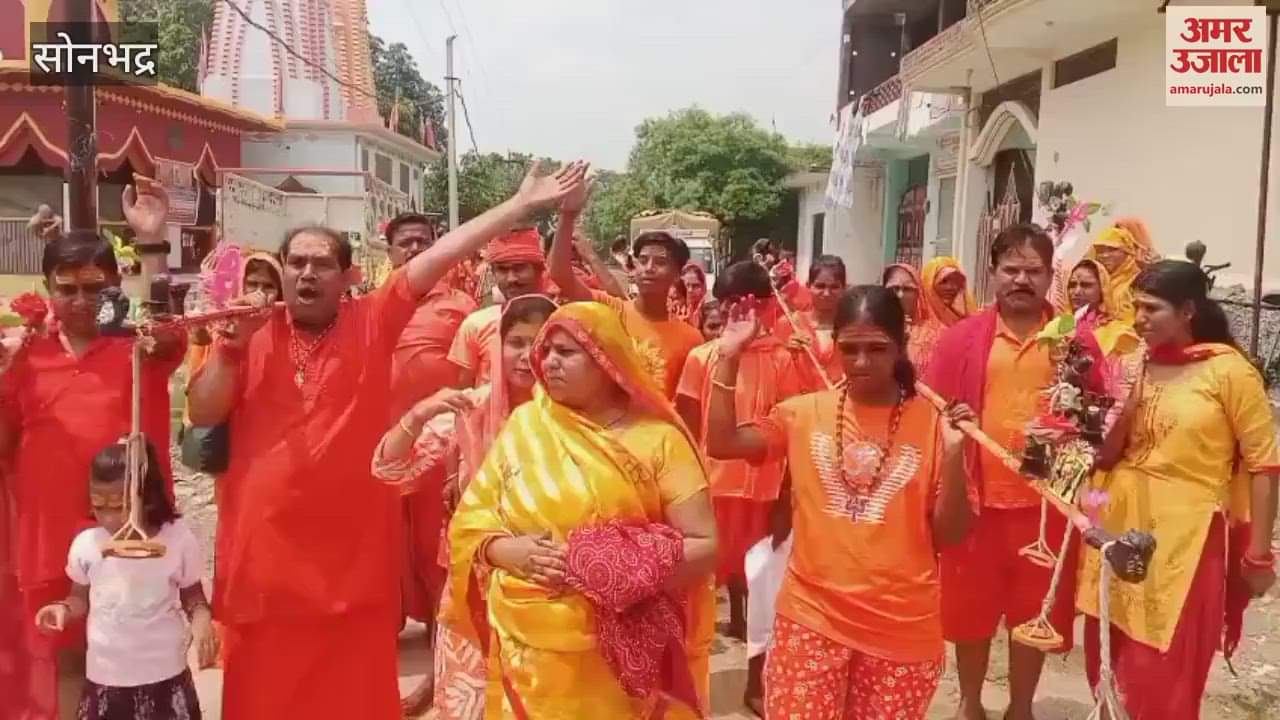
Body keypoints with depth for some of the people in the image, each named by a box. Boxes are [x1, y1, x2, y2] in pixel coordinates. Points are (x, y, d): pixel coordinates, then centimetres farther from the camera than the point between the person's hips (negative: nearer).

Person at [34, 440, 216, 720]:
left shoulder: (179, 539, -12)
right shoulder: (86, 544, -7)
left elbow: (192, 594, 0)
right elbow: (81, 598, 10)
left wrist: (201, 617, -20)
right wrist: (64, 608, -12)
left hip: (164, 675, -2)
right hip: (105, 676, 2)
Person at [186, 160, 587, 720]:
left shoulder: (373, 322, 1)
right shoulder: (250, 333, 6)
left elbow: (442, 255, -6)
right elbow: (202, 414, 2)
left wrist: (523, 203, -8)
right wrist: (232, 347, -13)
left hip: (354, 549, -1)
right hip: (265, 548, 2)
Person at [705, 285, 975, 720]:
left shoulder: (931, 422, -4)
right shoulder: (805, 412, 2)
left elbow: (949, 535, -3)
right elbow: (722, 444, -7)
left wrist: (953, 454, -18)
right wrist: (728, 360, -10)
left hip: (902, 629, 0)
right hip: (812, 617, 1)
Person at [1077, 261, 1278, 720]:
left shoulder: (1229, 369, -8)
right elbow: (1106, 457, 9)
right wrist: (1124, 411, -9)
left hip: (1182, 536, -5)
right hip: (1119, 527, 5)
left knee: (1163, 677, 5)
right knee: (1111, 665, 15)